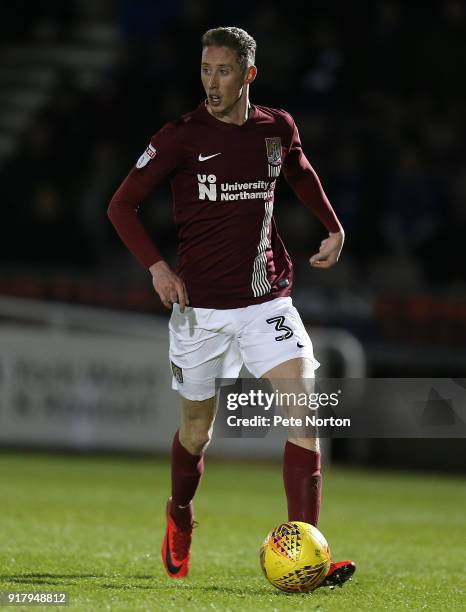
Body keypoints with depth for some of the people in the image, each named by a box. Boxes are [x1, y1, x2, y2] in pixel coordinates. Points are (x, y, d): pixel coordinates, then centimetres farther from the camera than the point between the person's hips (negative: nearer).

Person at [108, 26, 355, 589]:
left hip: (266, 298, 2)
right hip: (199, 304, -2)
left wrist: (333, 227, 16)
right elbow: (122, 206, -2)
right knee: (197, 426, 10)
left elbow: (300, 172, 27)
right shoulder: (182, 136, -7)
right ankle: (179, 517, 42)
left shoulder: (277, 129, 3)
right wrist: (156, 266, -13)